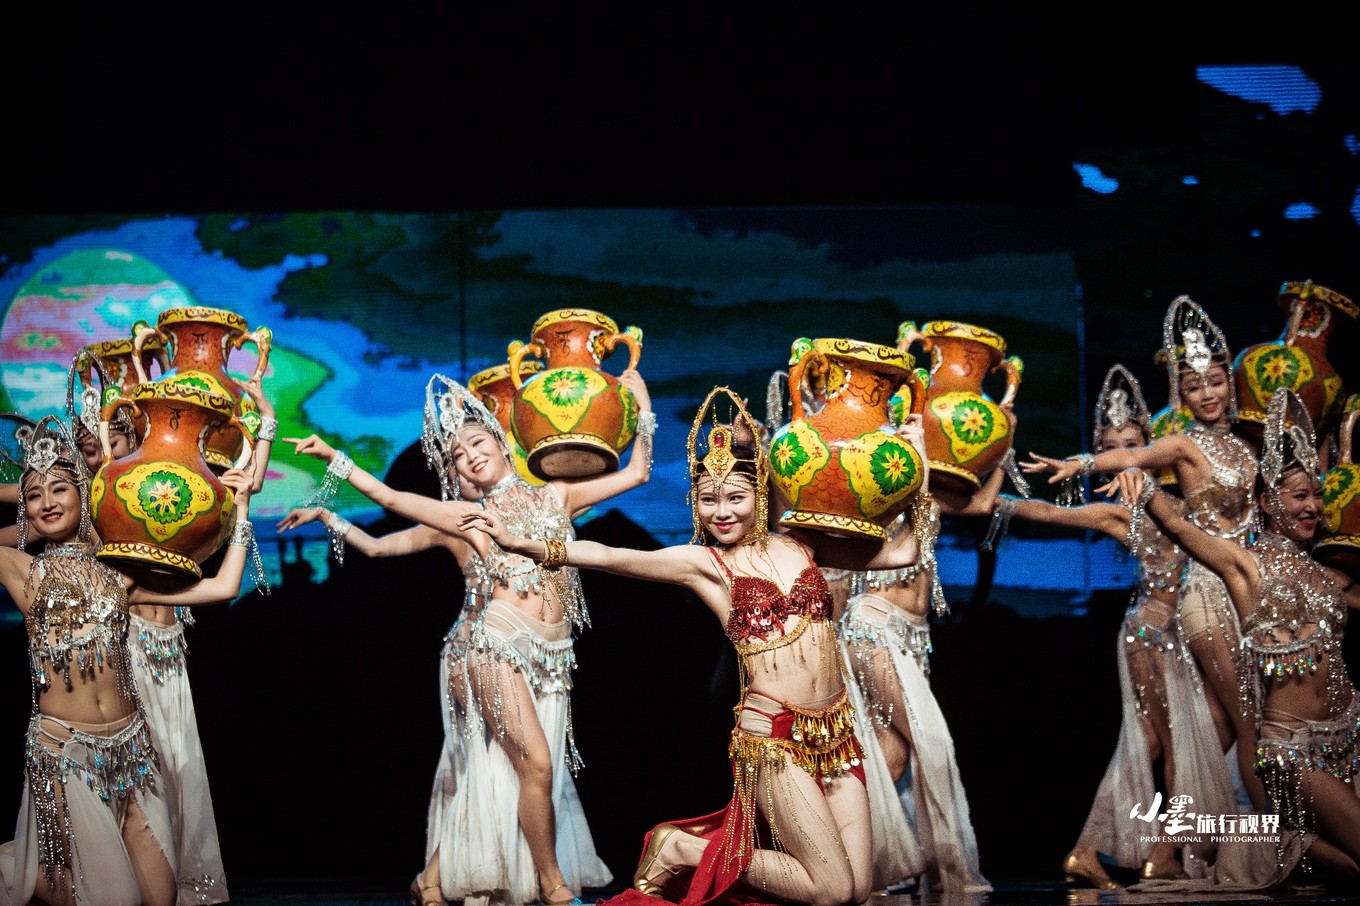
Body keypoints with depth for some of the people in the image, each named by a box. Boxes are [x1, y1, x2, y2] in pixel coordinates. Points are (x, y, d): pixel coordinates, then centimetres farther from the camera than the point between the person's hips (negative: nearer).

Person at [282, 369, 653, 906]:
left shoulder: (554, 496, 15)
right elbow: (379, 546, 14)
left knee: (485, 774, 4)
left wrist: (643, 409, 11)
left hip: (550, 658, 3)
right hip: (492, 645, -3)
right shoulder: (459, 518, 9)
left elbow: (634, 473, 16)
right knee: (536, 763, -18)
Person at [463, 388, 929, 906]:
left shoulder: (801, 547, 10)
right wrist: (521, 543, -23)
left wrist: (918, 465, 12)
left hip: (838, 737, 5)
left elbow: (900, 553, 13)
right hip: (774, 741, -5)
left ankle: (708, 846, 19)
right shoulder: (701, 563, -1)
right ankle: (683, 852, 8)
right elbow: (605, 555, -12)